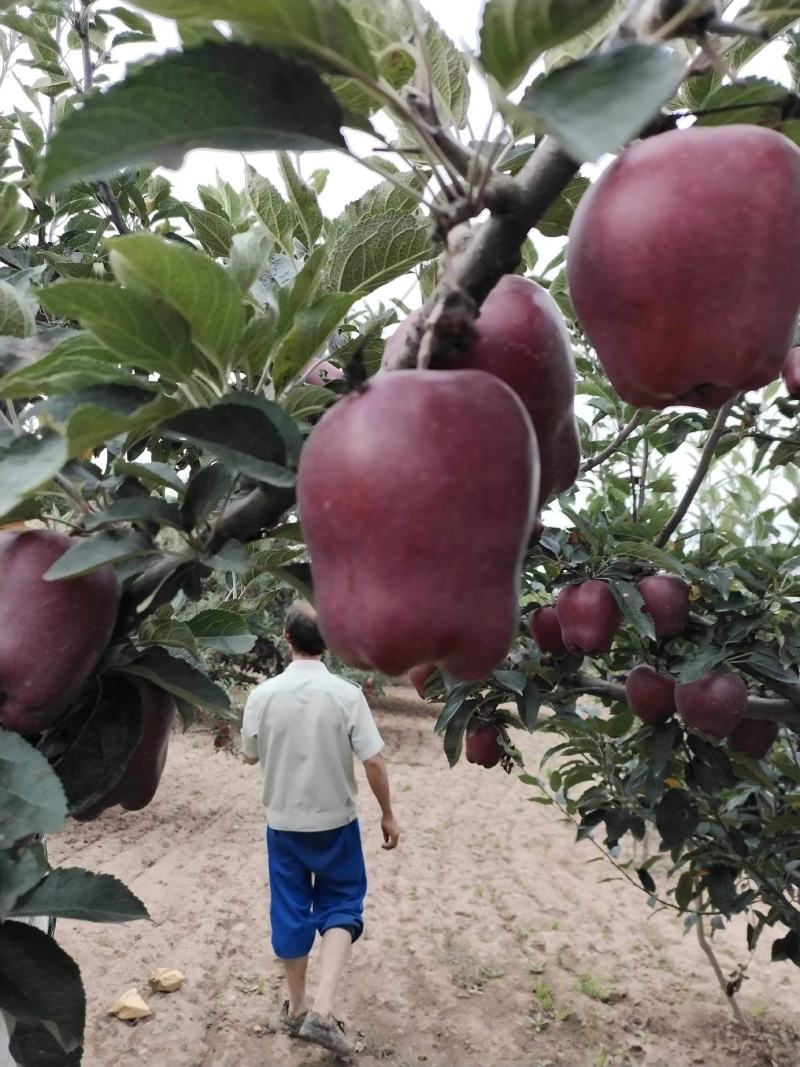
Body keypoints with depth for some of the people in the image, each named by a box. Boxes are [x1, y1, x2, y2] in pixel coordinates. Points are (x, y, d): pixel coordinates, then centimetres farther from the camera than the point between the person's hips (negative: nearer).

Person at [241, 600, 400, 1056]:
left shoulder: (263, 695, -12)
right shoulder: (347, 694, -16)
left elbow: (250, 755, 3)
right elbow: (374, 762, -13)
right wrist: (388, 815, 0)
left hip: (284, 822, 2)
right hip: (335, 821, -1)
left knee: (290, 911, 16)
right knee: (340, 907, 14)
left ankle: (297, 1009, 30)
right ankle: (322, 1010, 2)